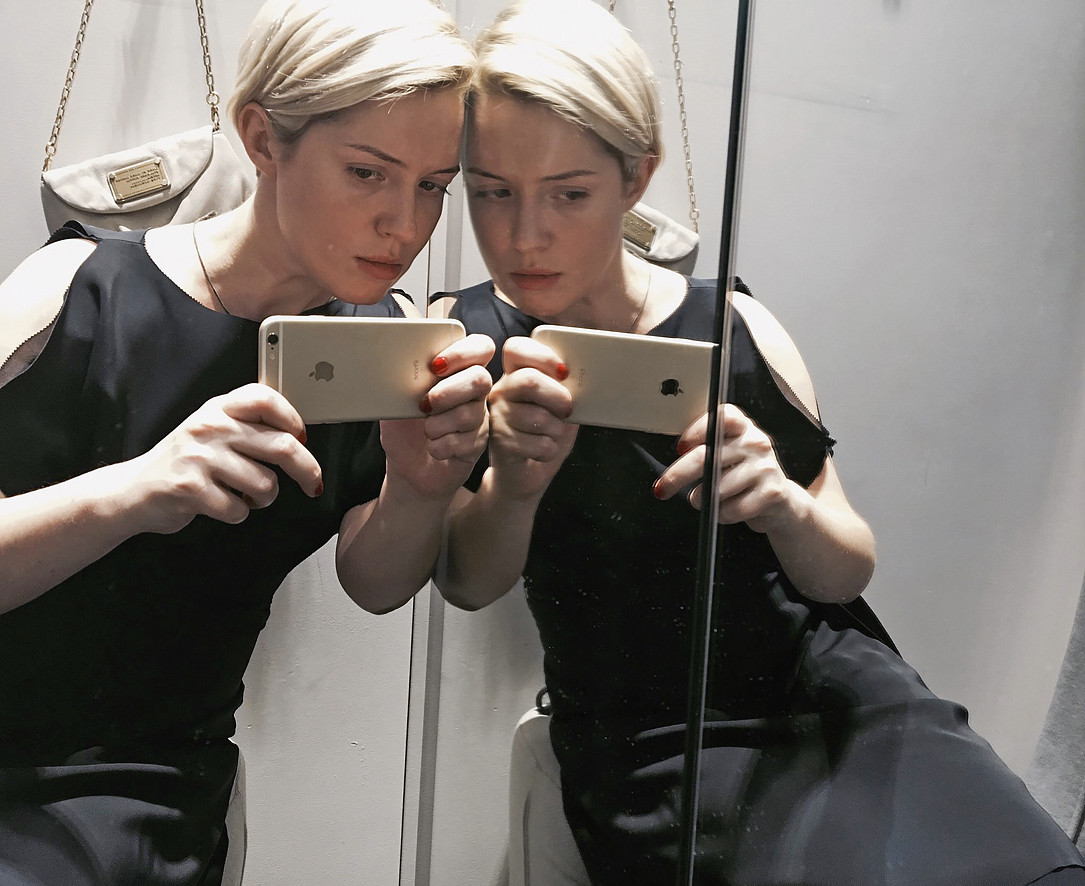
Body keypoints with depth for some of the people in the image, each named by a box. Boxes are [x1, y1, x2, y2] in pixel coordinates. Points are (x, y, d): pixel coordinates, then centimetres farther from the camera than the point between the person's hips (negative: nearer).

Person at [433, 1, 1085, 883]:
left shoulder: (733, 329, -3)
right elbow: (468, 584, -12)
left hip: (829, 689, 2)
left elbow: (847, 574, 2)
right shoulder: (463, 338, -3)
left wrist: (783, 505, -21)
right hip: (647, 746, -1)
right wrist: (510, 485, -34)